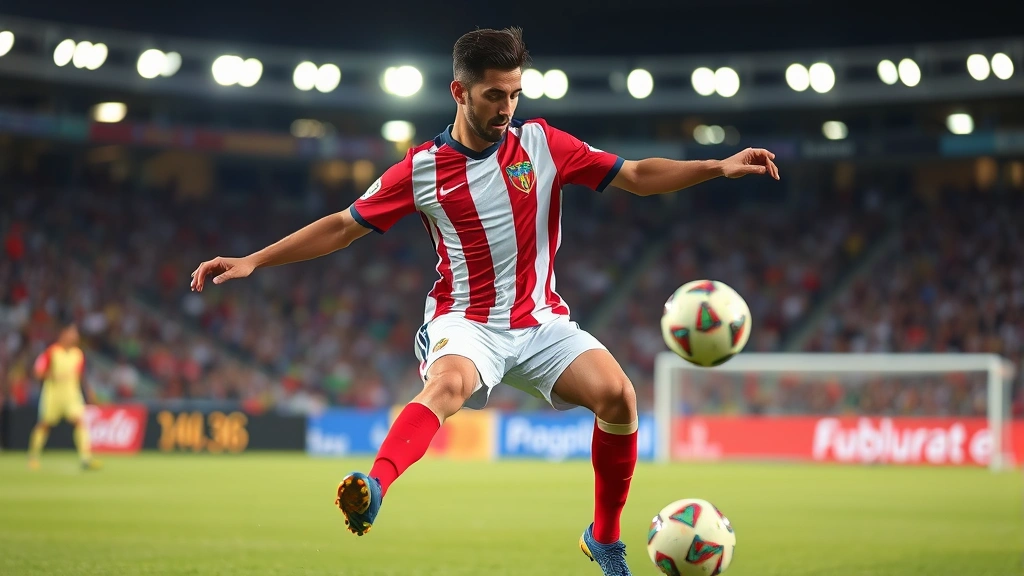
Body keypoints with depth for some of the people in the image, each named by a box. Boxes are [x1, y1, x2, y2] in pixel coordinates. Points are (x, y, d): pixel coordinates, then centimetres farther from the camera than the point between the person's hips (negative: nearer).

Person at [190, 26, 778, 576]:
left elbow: (636, 176, 2)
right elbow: (345, 226, 6)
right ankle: (374, 490, -62)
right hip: (466, 323, -2)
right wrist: (252, 262, 0)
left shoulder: (542, 143, 0)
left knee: (617, 394, -22)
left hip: (542, 321, 3)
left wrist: (718, 167, -11)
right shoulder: (422, 169, -3)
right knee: (448, 383, -37)